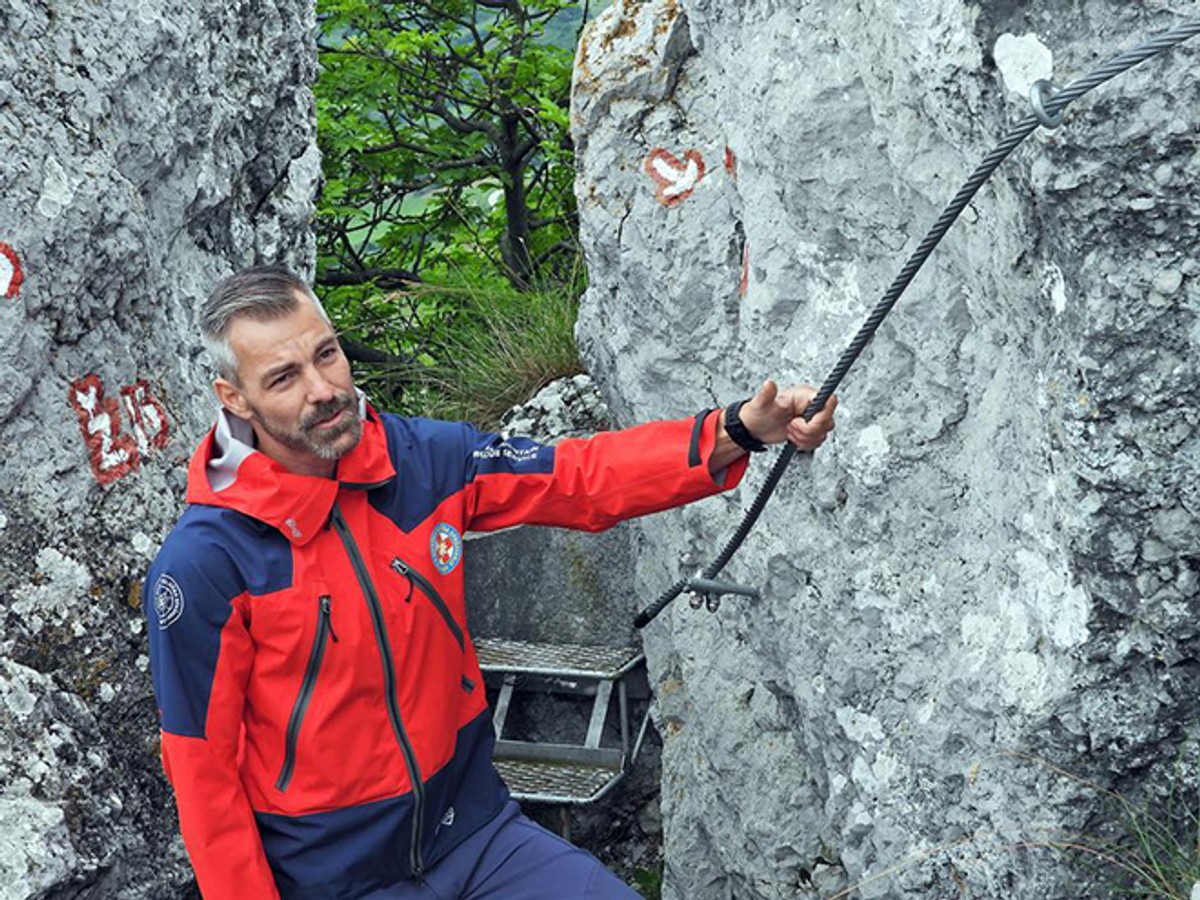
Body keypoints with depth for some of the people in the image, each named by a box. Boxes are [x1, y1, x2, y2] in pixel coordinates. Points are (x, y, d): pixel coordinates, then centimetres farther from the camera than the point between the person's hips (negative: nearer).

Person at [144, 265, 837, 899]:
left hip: (474, 829, 4)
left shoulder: (425, 458, -6)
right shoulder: (203, 564, -18)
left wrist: (738, 431, -14)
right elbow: (202, 768, -12)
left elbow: (583, 478, -3)